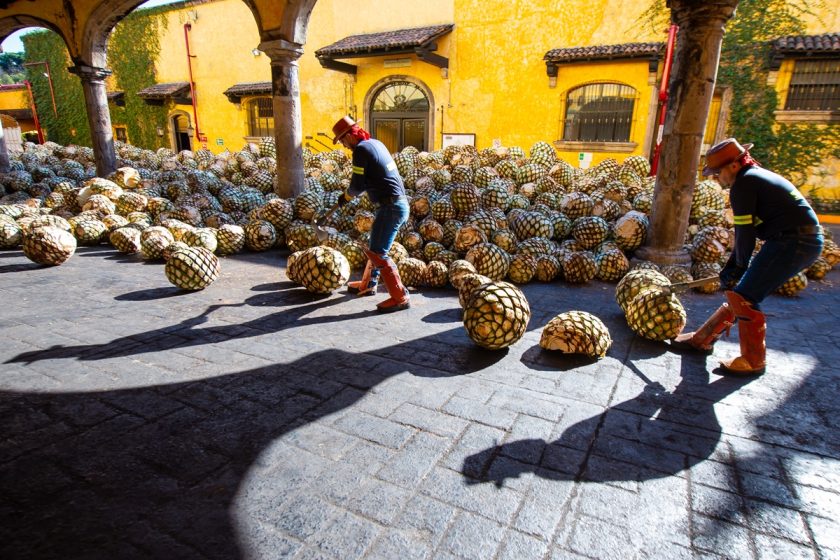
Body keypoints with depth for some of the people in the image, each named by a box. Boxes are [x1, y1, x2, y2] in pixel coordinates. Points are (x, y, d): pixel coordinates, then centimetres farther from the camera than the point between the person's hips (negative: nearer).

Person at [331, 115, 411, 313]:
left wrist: (346, 196, 8)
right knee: (376, 247, 22)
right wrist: (351, 194, 18)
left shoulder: (361, 149, -11)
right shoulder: (376, 143, 16)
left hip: (391, 206, -10)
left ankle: (400, 297, -6)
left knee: (377, 253, -7)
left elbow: (358, 184, -12)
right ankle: (368, 285, 37)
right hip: (399, 203, 10)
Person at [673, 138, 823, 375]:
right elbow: (747, 229, 18)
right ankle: (702, 338, 23)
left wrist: (741, 265, 4)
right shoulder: (756, 176, 18)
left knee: (744, 298, -7)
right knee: (739, 293, 13)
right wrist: (731, 267, 17)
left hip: (793, 243, -10)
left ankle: (753, 361, 6)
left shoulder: (742, 185, -13)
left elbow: (745, 232, -12)